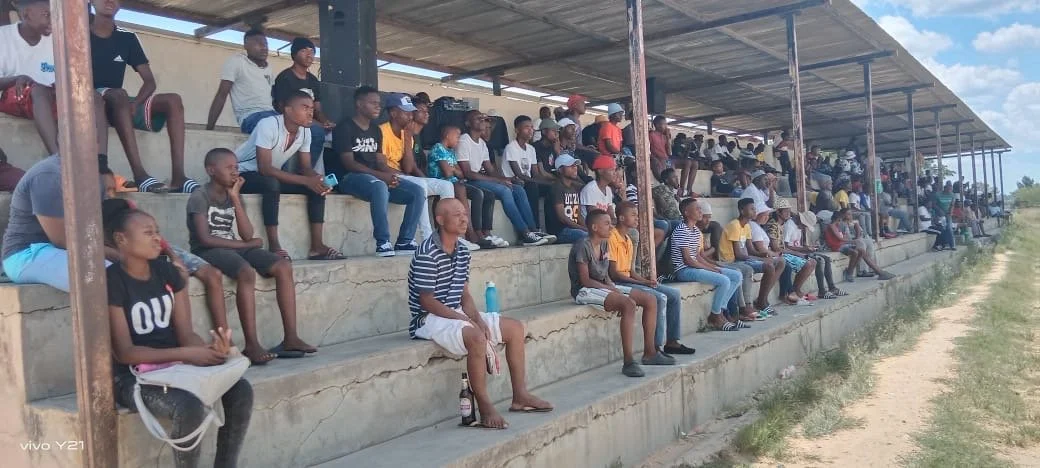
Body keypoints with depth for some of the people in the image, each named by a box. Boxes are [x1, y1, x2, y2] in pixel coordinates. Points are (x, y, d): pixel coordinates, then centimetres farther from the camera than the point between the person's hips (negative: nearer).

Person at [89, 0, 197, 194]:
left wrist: (134, 104, -15)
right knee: (119, 95, -37)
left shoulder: (128, 38, 10)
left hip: (119, 105, 5)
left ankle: (178, 176, -34)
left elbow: (149, 81, 7)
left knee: (173, 100, -17)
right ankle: (140, 174, -48)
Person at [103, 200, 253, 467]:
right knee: (191, 408, -33)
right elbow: (124, 352, -16)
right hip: (133, 377, -6)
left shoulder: (167, 272, 5)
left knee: (241, 390, -17)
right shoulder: (111, 281, -13)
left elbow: (186, 334, 2)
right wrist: (185, 354, -24)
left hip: (176, 366, 6)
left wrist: (211, 349, -21)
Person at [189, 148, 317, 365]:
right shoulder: (199, 197, -8)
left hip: (232, 247, 7)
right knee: (247, 272, -37)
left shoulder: (233, 196, 12)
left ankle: (290, 338, -16)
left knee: (284, 266, -13)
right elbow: (205, 239, -17)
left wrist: (235, 198, -5)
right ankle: (251, 345, -33)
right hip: (207, 251, -7)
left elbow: (247, 235, -1)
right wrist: (244, 245, -12)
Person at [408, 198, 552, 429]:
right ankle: (485, 407, -21)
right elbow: (427, 302, -20)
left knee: (515, 327, 6)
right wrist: (465, 320, -21)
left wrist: (477, 319, -8)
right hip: (429, 319, -9)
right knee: (476, 337, -37)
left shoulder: (462, 251, 7)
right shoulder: (427, 254, -19)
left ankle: (520, 396, 13)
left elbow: (464, 294, 10)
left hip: (457, 314, 10)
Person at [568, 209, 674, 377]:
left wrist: (613, 288, -7)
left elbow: (605, 274, 14)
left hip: (604, 286, 9)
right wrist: (612, 289, -18)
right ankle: (628, 362, -31)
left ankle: (649, 353, 4)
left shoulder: (605, 244, 11)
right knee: (629, 304, -33)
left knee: (650, 300, -2)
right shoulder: (583, 246, -16)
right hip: (585, 291, -9)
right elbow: (585, 280, -18)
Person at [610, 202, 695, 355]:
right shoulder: (612, 238, -13)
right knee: (660, 298, -25)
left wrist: (646, 280, -4)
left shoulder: (629, 239, 17)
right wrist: (642, 283, -17)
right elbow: (614, 273, -17)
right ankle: (657, 347, -22)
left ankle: (672, 342, 6)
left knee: (674, 294, 2)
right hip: (619, 283, -10)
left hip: (630, 279, 10)